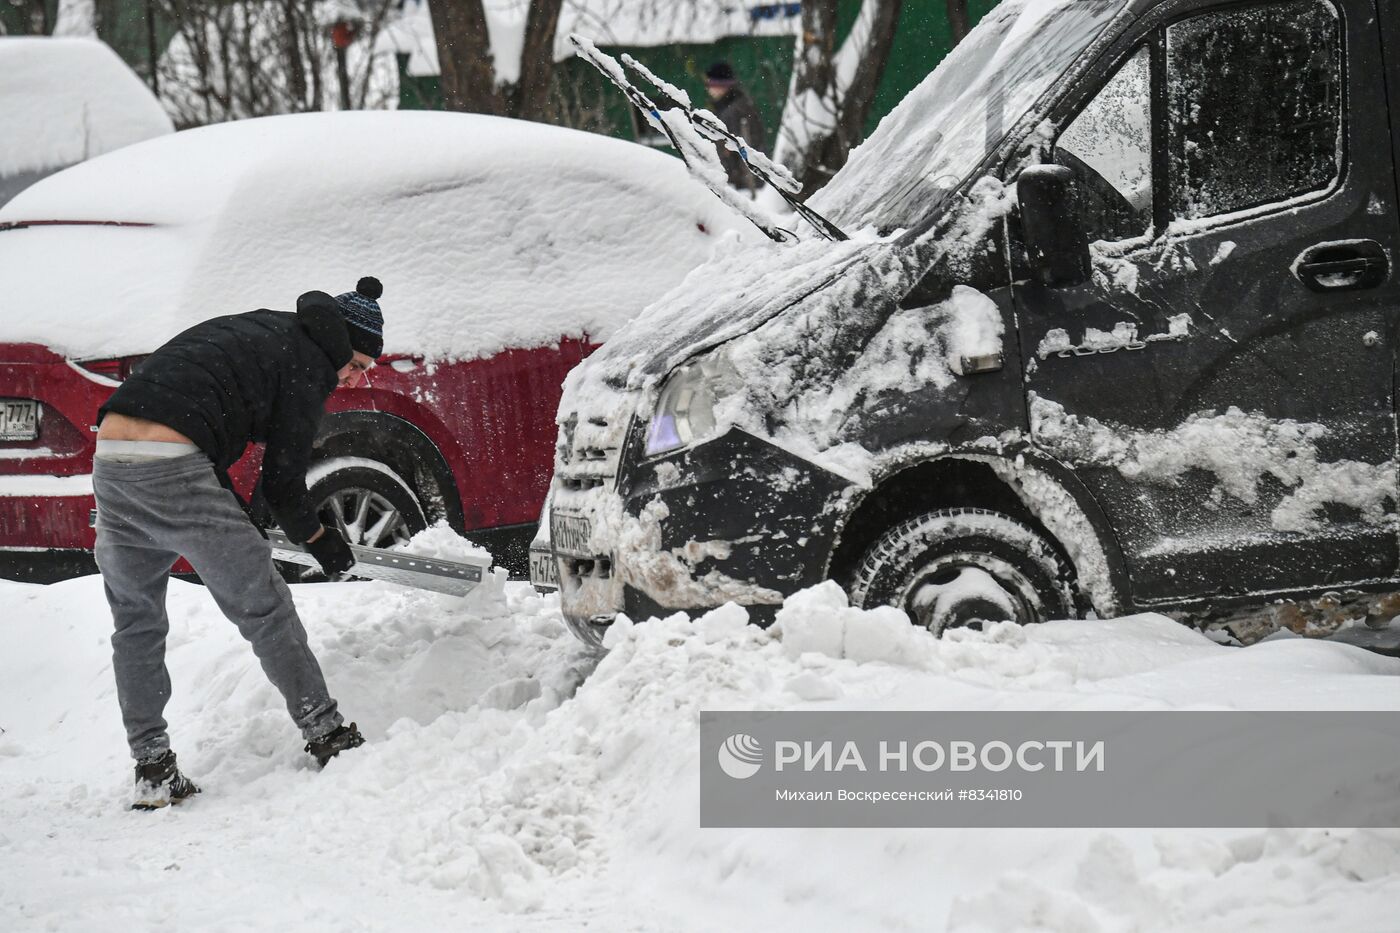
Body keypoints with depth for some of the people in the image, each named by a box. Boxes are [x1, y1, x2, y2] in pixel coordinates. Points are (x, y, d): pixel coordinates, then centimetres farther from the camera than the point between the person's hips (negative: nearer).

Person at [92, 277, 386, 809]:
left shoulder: (249, 330, 28)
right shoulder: (307, 364, 4)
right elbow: (282, 483, 2)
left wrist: (239, 523, 35)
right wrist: (320, 541, 19)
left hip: (108, 461, 8)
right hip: (171, 467, -8)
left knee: (135, 625, 18)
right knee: (265, 610, 4)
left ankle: (152, 772, 18)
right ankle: (327, 738, 11)